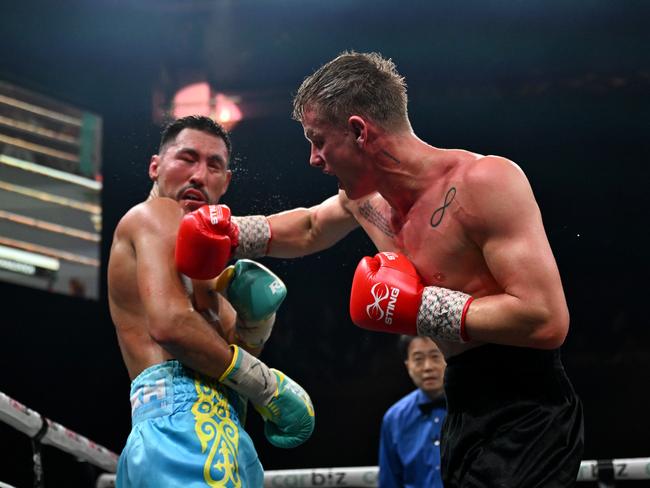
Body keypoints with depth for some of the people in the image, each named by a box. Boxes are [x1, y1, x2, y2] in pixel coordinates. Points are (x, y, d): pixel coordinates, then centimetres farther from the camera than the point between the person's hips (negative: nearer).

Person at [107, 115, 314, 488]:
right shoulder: (159, 214, 2)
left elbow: (223, 348, 24)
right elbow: (170, 324, -15)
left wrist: (255, 316, 1)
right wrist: (268, 384, -9)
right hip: (188, 418, -10)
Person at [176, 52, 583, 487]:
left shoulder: (484, 181, -20)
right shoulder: (365, 198, 7)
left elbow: (546, 320, -27)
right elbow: (309, 228, 33)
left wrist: (418, 307, -22)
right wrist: (235, 235, 14)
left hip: (525, 422, -8)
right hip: (465, 414, 8)